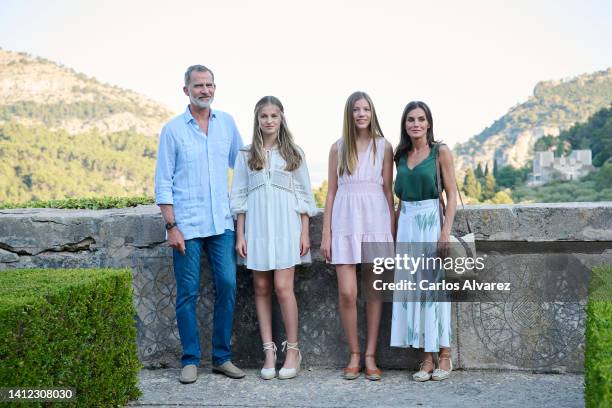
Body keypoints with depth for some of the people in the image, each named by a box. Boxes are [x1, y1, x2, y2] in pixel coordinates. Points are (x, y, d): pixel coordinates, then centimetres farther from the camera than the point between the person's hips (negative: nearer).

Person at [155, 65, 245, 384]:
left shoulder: (227, 123, 9)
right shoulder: (172, 130, -1)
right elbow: (163, 183, -2)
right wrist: (171, 226, -9)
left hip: (222, 223, 3)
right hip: (187, 226, -3)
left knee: (227, 286, 1)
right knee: (188, 293, 2)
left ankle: (222, 357, 14)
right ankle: (190, 360, 14)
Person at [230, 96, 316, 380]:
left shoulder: (293, 153, 7)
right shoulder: (246, 155, 8)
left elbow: (304, 195, 6)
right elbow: (239, 196, 7)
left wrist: (305, 233, -1)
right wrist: (240, 236, 1)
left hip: (286, 226, -2)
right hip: (257, 227, 2)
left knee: (282, 287, -9)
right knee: (262, 288, 3)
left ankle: (292, 350, 5)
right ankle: (269, 351, 11)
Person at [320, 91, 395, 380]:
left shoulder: (383, 147, 6)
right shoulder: (338, 148, 8)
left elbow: (388, 189, 6)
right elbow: (331, 191, 8)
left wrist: (392, 230, 1)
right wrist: (326, 233, 4)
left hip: (376, 220, 0)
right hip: (345, 222, 0)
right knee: (347, 293, -6)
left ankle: (370, 356, 14)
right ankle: (354, 354, 11)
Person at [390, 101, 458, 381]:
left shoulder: (440, 151, -2)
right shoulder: (401, 155, 11)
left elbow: (451, 194, -6)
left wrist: (446, 231, -15)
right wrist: (395, 229, 11)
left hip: (431, 222, -4)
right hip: (406, 223, 5)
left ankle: (444, 356, 10)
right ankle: (427, 358, 10)